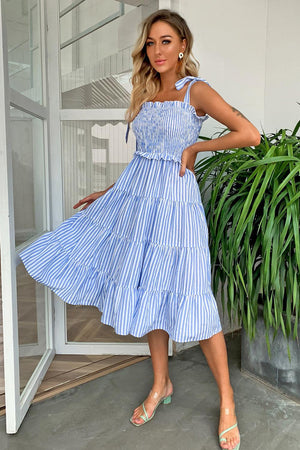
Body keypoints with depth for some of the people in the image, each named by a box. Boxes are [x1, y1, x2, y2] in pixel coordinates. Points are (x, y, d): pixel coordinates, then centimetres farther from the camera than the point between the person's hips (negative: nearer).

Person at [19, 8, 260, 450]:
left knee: (185, 298, -4)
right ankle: (161, 384, 31)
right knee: (147, 290, 10)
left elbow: (250, 134, -11)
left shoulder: (195, 90, -1)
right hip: (134, 196, 6)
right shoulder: (145, 94, 16)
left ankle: (227, 401, 17)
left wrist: (196, 146, -6)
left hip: (174, 200, -6)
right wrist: (108, 192, 18)